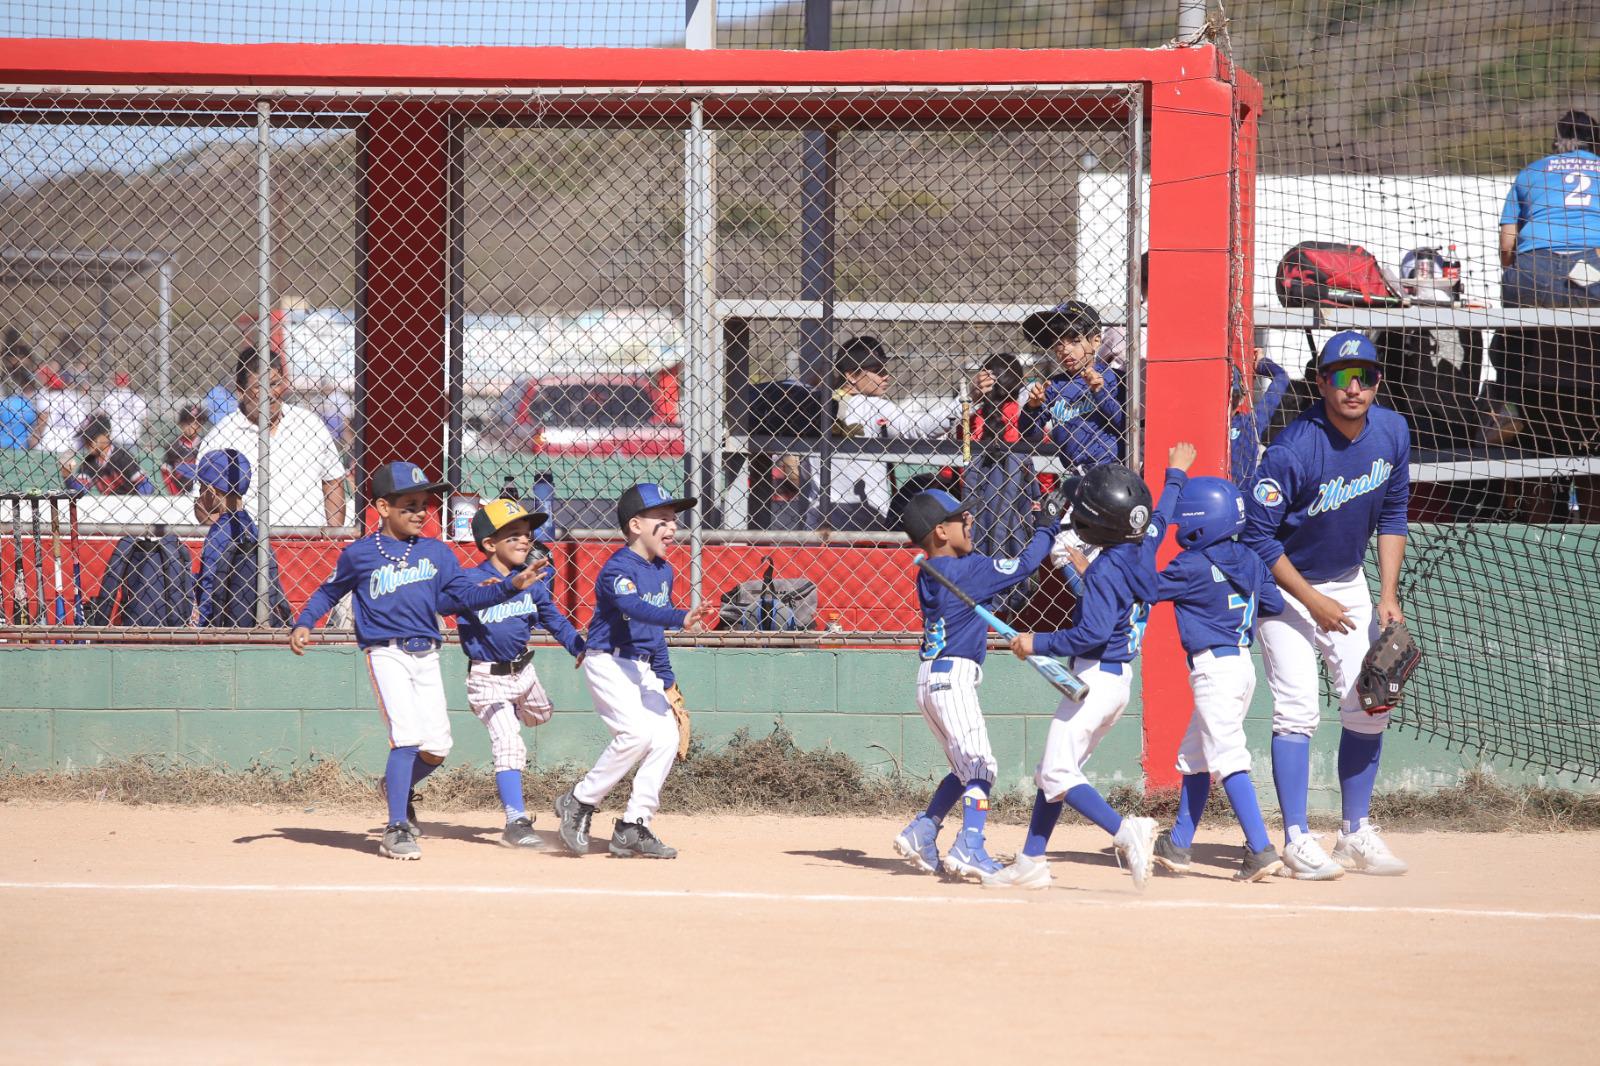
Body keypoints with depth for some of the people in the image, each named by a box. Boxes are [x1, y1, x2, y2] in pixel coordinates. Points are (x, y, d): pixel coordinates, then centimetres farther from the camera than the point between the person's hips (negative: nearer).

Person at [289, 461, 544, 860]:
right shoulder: (359, 553, 2)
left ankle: (397, 788, 35)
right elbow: (329, 592, 12)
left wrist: (512, 585, -3)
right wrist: (303, 624, -1)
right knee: (407, 737, -16)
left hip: (426, 655, 5)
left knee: (436, 748, 3)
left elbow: (466, 595, 10)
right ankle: (396, 831, -9)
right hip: (386, 652, -5)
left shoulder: (437, 553, 11)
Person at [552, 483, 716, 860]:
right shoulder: (618, 568, -17)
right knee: (638, 732, -23)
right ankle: (578, 802, -6)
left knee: (666, 736, -4)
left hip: (643, 668, 9)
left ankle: (633, 828, 2)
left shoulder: (664, 571, 11)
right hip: (608, 662, -9)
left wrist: (667, 682, 17)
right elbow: (634, 607, -36)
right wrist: (681, 618, -50)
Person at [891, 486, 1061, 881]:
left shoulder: (929, 574, 12)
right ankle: (969, 848, -23)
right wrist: (1047, 529, 3)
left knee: (965, 769, 19)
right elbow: (1022, 567, -12)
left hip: (930, 681, 9)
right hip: (952, 677, -9)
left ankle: (920, 833, 15)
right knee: (980, 765, -10)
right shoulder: (967, 569, -13)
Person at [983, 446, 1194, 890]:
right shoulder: (1144, 549, 6)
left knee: (1058, 775, -13)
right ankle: (1031, 862, 15)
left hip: (1095, 678, -10)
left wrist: (1039, 643, -17)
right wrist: (1175, 475, 45)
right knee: (1052, 772, 14)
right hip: (1121, 678, 10)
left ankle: (1125, 831, -27)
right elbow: (1161, 516, 27)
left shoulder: (1104, 571, -19)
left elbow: (1093, 633, -27)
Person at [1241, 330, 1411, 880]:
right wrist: (1313, 603, -21)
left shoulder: (1392, 433, -9)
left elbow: (1392, 515, 5)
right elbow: (1258, 536, -22)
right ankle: (1297, 841, -10)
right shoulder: (1292, 451, -28)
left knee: (1369, 707, 3)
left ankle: (1357, 834, 14)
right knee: (1297, 710, -13)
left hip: (1348, 582, 6)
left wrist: (1388, 596, -3)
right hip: (1287, 586, -6)